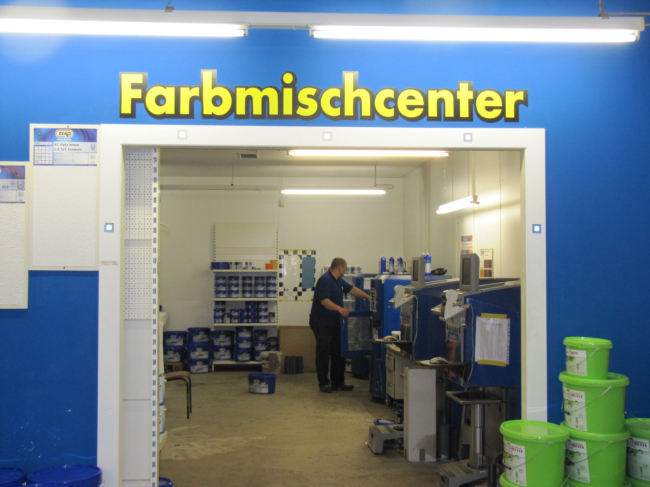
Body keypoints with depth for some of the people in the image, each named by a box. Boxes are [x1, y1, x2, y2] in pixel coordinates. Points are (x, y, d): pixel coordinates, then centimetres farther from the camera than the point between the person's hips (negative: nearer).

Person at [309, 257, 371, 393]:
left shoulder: (339, 280, 12)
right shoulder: (325, 280, -18)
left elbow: (352, 289, 20)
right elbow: (324, 300, -28)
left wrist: (369, 298, 19)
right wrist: (339, 309, -39)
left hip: (334, 323, 10)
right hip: (322, 324, -10)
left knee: (339, 354, 11)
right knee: (323, 355, -1)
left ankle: (338, 383, 18)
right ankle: (323, 383, 9)